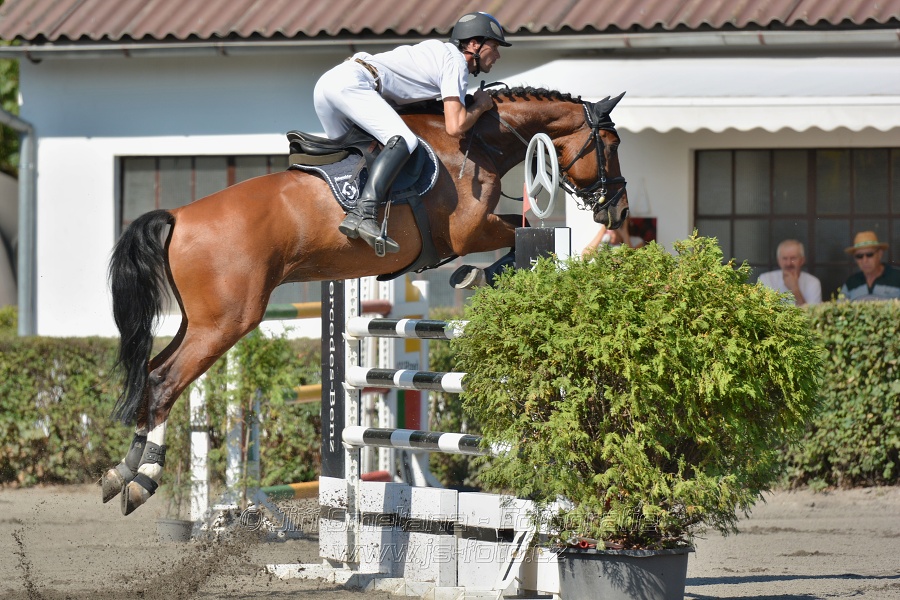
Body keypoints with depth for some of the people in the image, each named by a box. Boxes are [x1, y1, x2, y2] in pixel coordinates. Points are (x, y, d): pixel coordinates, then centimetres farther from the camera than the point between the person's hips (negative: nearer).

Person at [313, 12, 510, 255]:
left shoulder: (439, 51, 28)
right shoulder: (456, 61, 0)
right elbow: (455, 126, -10)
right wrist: (480, 106, 8)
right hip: (351, 82, -10)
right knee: (403, 140, -23)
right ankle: (363, 214, -38)